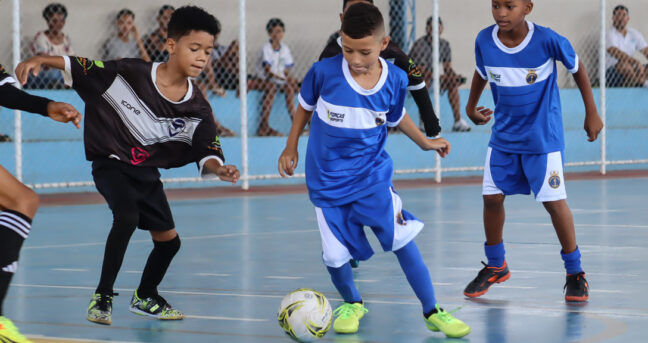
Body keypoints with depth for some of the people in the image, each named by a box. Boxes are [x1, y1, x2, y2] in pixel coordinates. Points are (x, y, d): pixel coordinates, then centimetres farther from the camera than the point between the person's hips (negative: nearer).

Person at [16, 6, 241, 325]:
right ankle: (102, 296, -16)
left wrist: (217, 168, -33)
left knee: (169, 240, 12)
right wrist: (40, 59, -30)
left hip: (147, 173, 6)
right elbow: (81, 67, -18)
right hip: (111, 163, -6)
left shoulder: (197, 109, -11)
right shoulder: (130, 74, -22)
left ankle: (145, 297, 41)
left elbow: (206, 153, -10)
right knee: (128, 217, -30)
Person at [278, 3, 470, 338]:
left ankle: (432, 311, 3)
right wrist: (291, 148, 12)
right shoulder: (323, 72, -16)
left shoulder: (395, 80, -9)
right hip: (328, 181, -1)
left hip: (373, 175, 1)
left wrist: (425, 142, 19)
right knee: (335, 255, 0)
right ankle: (351, 303, 31)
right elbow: (305, 107, 5)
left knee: (402, 239, -9)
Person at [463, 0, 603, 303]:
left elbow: (577, 68, -4)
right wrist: (471, 107, 20)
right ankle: (495, 266, 24)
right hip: (503, 136, 4)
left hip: (543, 138, -4)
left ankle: (575, 272, 10)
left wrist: (592, 114, 1)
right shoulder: (484, 41, -11)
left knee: (554, 201, -5)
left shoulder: (548, 40, -21)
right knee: (492, 198, 4)